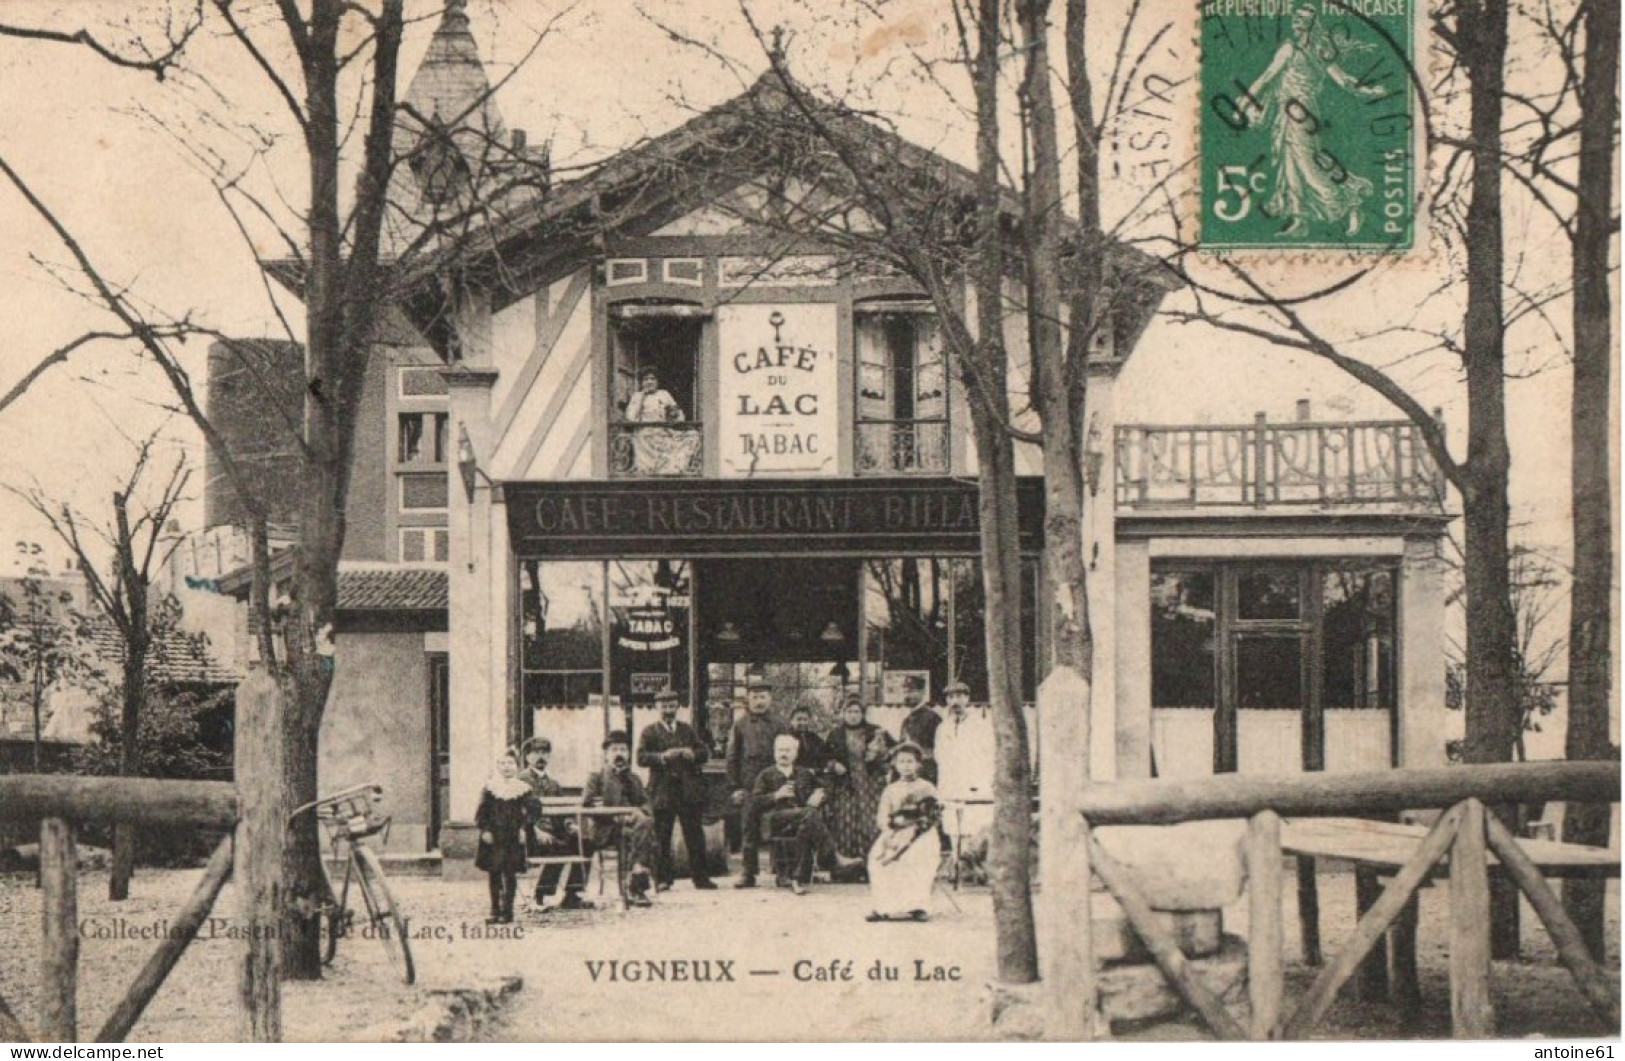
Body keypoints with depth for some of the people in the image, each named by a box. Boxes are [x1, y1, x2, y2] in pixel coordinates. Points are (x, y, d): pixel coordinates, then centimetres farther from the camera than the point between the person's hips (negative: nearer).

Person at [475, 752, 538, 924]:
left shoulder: (522, 789, 1)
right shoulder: (490, 788, 2)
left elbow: (533, 810, 3)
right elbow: (481, 812, 3)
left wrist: (524, 828, -6)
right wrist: (484, 830, -7)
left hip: (513, 838, -1)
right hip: (493, 838, 1)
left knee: (510, 874, -1)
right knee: (493, 873, 4)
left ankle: (507, 912, 5)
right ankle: (495, 911, 12)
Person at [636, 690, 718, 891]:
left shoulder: (687, 730, 17)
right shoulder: (649, 732, 5)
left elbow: (704, 752, 14)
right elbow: (642, 758, -5)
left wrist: (692, 754, -8)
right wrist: (663, 757, -20)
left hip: (689, 789, 3)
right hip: (662, 790, -3)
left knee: (695, 835, 2)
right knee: (662, 837, -1)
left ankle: (700, 877, 7)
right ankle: (662, 879, 5)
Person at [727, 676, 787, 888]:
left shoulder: (777, 726, 10)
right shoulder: (740, 725, 7)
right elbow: (732, 758, 5)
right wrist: (735, 787, -2)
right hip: (748, 785, -1)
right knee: (748, 830, -2)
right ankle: (747, 873, 0)